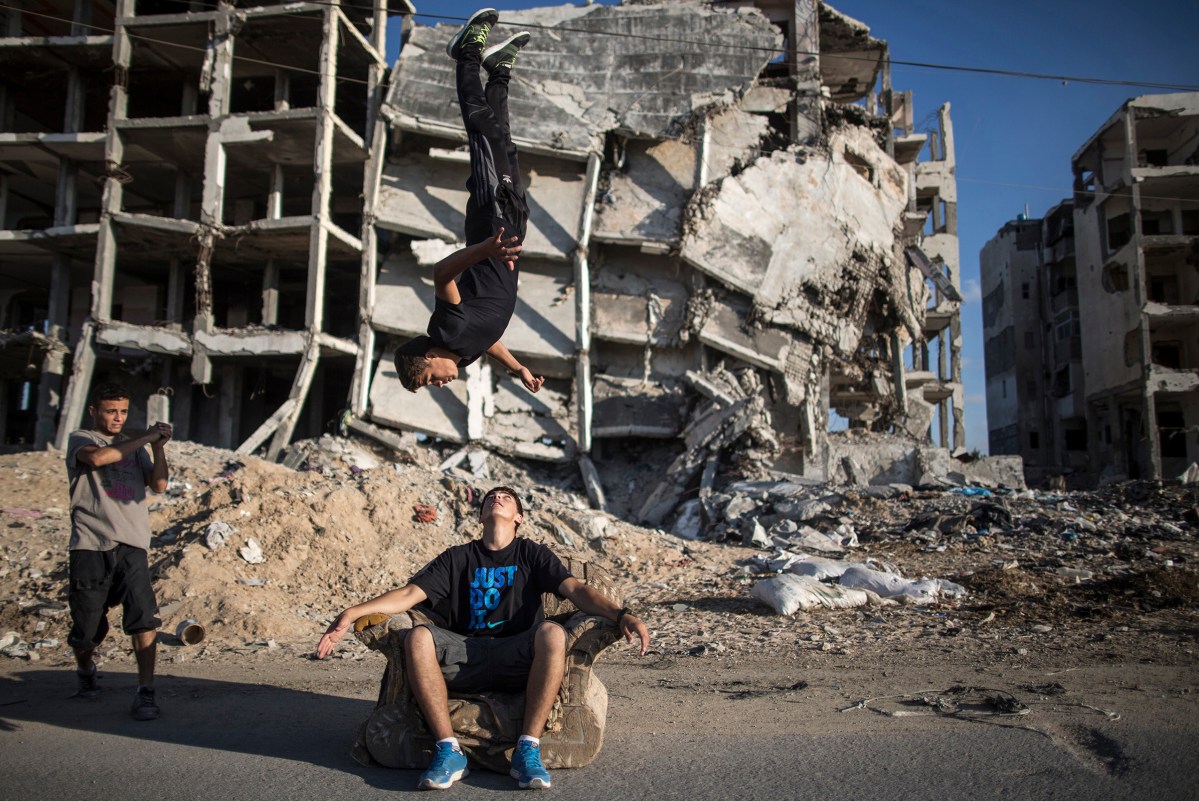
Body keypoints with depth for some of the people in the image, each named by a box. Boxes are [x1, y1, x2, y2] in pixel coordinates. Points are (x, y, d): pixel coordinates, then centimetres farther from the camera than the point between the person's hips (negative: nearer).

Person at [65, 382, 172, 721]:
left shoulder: (135, 447, 20)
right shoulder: (80, 440, 7)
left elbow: (158, 484, 7)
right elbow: (97, 458, -17)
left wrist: (158, 447, -5)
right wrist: (144, 438, -15)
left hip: (131, 544, 2)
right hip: (90, 545, -2)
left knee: (144, 616, -13)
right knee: (87, 627, 6)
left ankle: (145, 691, -10)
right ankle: (85, 669, 38)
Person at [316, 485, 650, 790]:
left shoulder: (533, 554, 16)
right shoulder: (457, 558, 20)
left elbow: (575, 589, 1)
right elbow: (409, 594, 9)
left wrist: (621, 615, -18)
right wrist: (352, 613, -8)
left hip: (517, 657, -1)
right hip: (464, 655, 1)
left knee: (552, 632, -33)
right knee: (418, 637, -28)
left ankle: (528, 749, -29)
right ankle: (448, 750, -26)